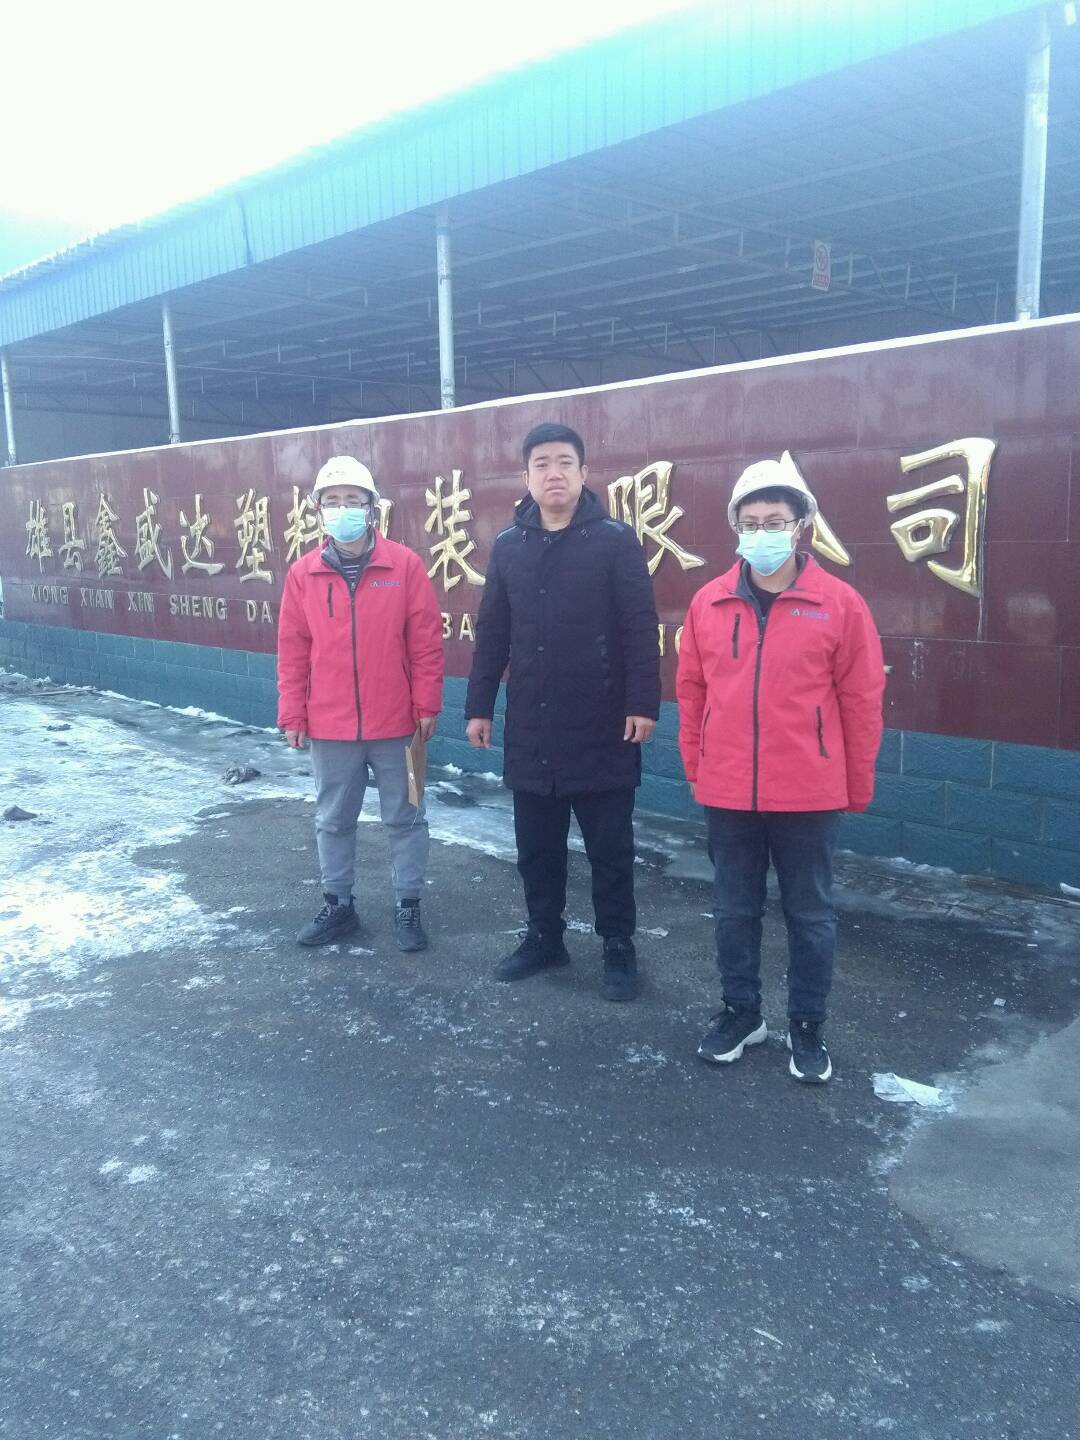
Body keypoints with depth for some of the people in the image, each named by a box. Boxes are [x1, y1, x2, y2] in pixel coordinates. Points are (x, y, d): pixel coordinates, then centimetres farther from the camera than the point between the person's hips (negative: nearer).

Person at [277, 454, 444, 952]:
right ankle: (338, 904, 31)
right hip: (329, 725, 2)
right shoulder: (302, 573, 0)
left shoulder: (405, 564, -6)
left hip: (395, 723, -2)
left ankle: (408, 907, 24)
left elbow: (427, 642, -4)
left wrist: (427, 706, -6)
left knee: (404, 818, 10)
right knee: (332, 821, 14)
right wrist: (292, 715, 2)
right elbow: (292, 651, 3)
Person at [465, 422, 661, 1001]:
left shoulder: (616, 540, -4)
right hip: (530, 728, 4)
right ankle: (544, 937, 30)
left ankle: (618, 948, 21)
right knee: (536, 845, 13)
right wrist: (479, 705, 8)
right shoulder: (508, 546, 7)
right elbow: (491, 634, 10)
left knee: (609, 848, 6)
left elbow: (640, 629, -8)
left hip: (602, 729, -4)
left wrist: (643, 703, -14)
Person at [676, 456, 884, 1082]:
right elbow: (692, 690, 8)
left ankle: (808, 1026, 28)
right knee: (736, 910, 15)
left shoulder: (840, 603, -7)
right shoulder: (709, 602, 1)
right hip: (728, 794, 3)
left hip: (809, 794, -2)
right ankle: (742, 1011, 34)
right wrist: (696, 766, 8)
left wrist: (857, 786, 1)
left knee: (811, 915, 11)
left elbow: (861, 702, -3)